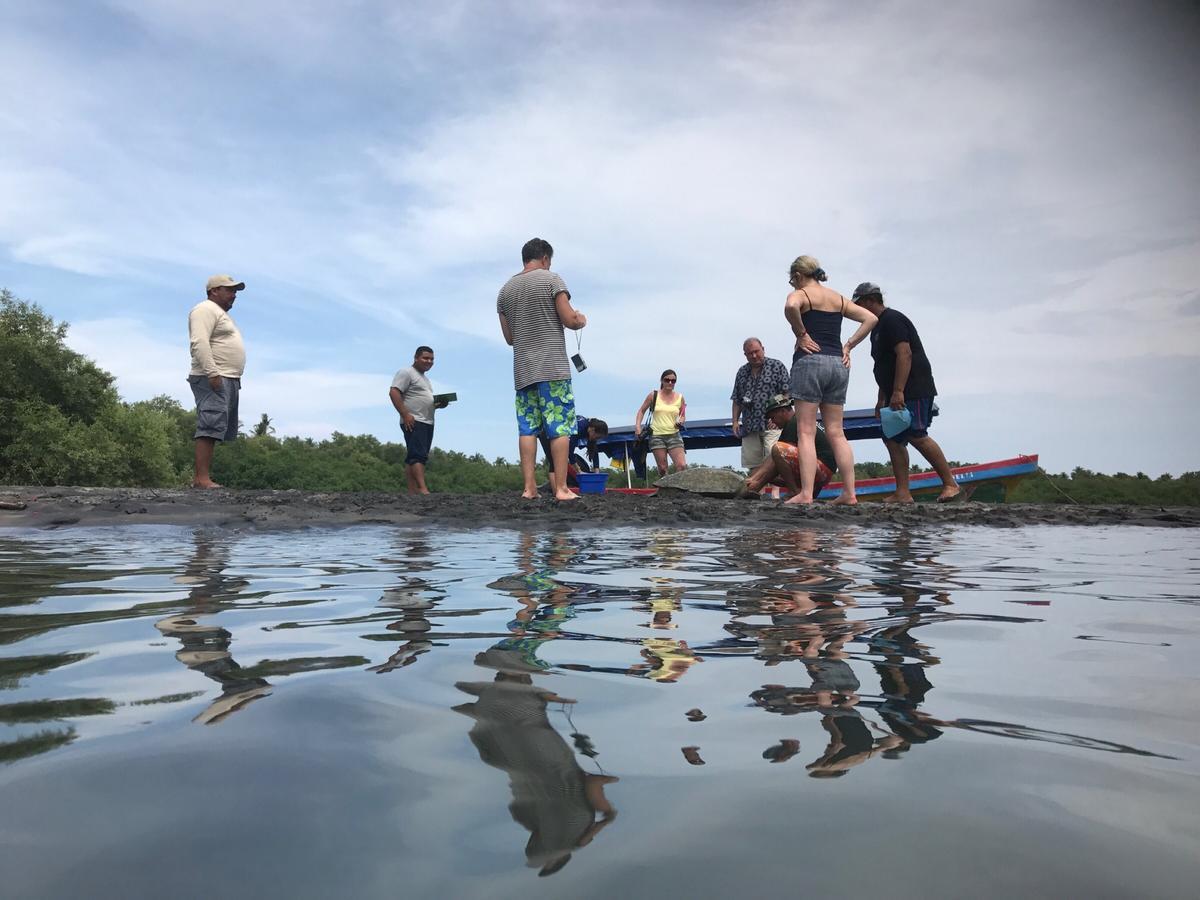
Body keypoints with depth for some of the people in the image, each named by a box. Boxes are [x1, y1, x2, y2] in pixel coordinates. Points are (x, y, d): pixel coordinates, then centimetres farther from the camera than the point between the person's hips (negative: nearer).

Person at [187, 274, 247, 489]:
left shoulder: (220, 313, 28)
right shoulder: (206, 309, -5)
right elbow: (199, 343, -18)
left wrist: (233, 379, 25)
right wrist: (212, 373, -26)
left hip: (228, 380, 11)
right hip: (213, 379, -11)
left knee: (214, 429, 7)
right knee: (211, 427, -18)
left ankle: (200, 476, 8)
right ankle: (202, 478, -23)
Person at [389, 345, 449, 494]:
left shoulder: (425, 378, 27)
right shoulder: (406, 373, -2)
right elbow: (393, 392, -13)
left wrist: (439, 404, 12)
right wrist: (405, 415, -21)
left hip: (428, 423, 10)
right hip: (413, 422, -10)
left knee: (413, 459, 6)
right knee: (418, 455, -19)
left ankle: (412, 491, 4)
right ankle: (423, 489, -28)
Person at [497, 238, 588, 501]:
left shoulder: (505, 290, 14)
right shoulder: (551, 280, -1)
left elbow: (509, 337, 17)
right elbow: (570, 320, -7)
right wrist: (581, 320, 15)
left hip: (522, 371, 5)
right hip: (553, 368, -5)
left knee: (527, 428, 5)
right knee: (560, 427, -3)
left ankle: (529, 487, 1)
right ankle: (561, 488, -5)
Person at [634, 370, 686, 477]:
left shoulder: (680, 398, 6)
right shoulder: (653, 395, 2)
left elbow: (683, 416, 17)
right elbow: (641, 411, 11)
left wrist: (681, 422, -6)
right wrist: (637, 427, -2)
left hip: (674, 435, 1)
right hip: (657, 435, -1)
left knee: (682, 466, -14)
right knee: (662, 469, -1)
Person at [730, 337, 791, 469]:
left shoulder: (777, 366, 4)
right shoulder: (742, 372, 17)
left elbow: (787, 393, -2)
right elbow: (736, 400, 19)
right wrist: (735, 421, 8)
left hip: (772, 424, -4)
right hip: (749, 427, 5)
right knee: (750, 463, 1)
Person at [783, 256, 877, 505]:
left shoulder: (801, 295, 1)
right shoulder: (838, 298, 20)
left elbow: (790, 307, -24)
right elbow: (871, 318, 15)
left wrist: (801, 334, -11)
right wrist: (848, 346, 10)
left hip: (810, 361, -6)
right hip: (838, 364, 6)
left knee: (807, 433, -6)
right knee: (836, 433, 9)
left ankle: (806, 494, -11)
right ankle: (849, 492, 7)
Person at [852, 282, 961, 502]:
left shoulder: (892, 320, -9)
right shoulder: (878, 328, 23)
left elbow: (905, 354, -20)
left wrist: (897, 391, -26)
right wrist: (882, 399, 24)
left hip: (914, 391, -11)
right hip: (896, 394, 11)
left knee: (917, 436, -16)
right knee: (892, 439, 4)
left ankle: (950, 484, -8)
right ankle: (903, 493, 2)